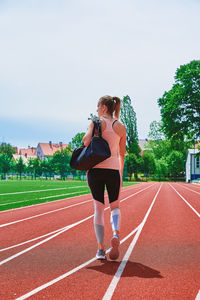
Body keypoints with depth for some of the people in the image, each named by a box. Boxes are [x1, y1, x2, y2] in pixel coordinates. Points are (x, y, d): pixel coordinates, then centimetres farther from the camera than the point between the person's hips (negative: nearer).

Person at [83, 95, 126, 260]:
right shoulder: (121, 127, 8)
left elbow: (86, 141, -16)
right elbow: (122, 153, 12)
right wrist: (121, 174, 21)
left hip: (96, 168, -1)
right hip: (113, 169, 2)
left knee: (98, 208, 6)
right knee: (115, 206, 16)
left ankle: (101, 248, 1)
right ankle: (116, 233, -13)